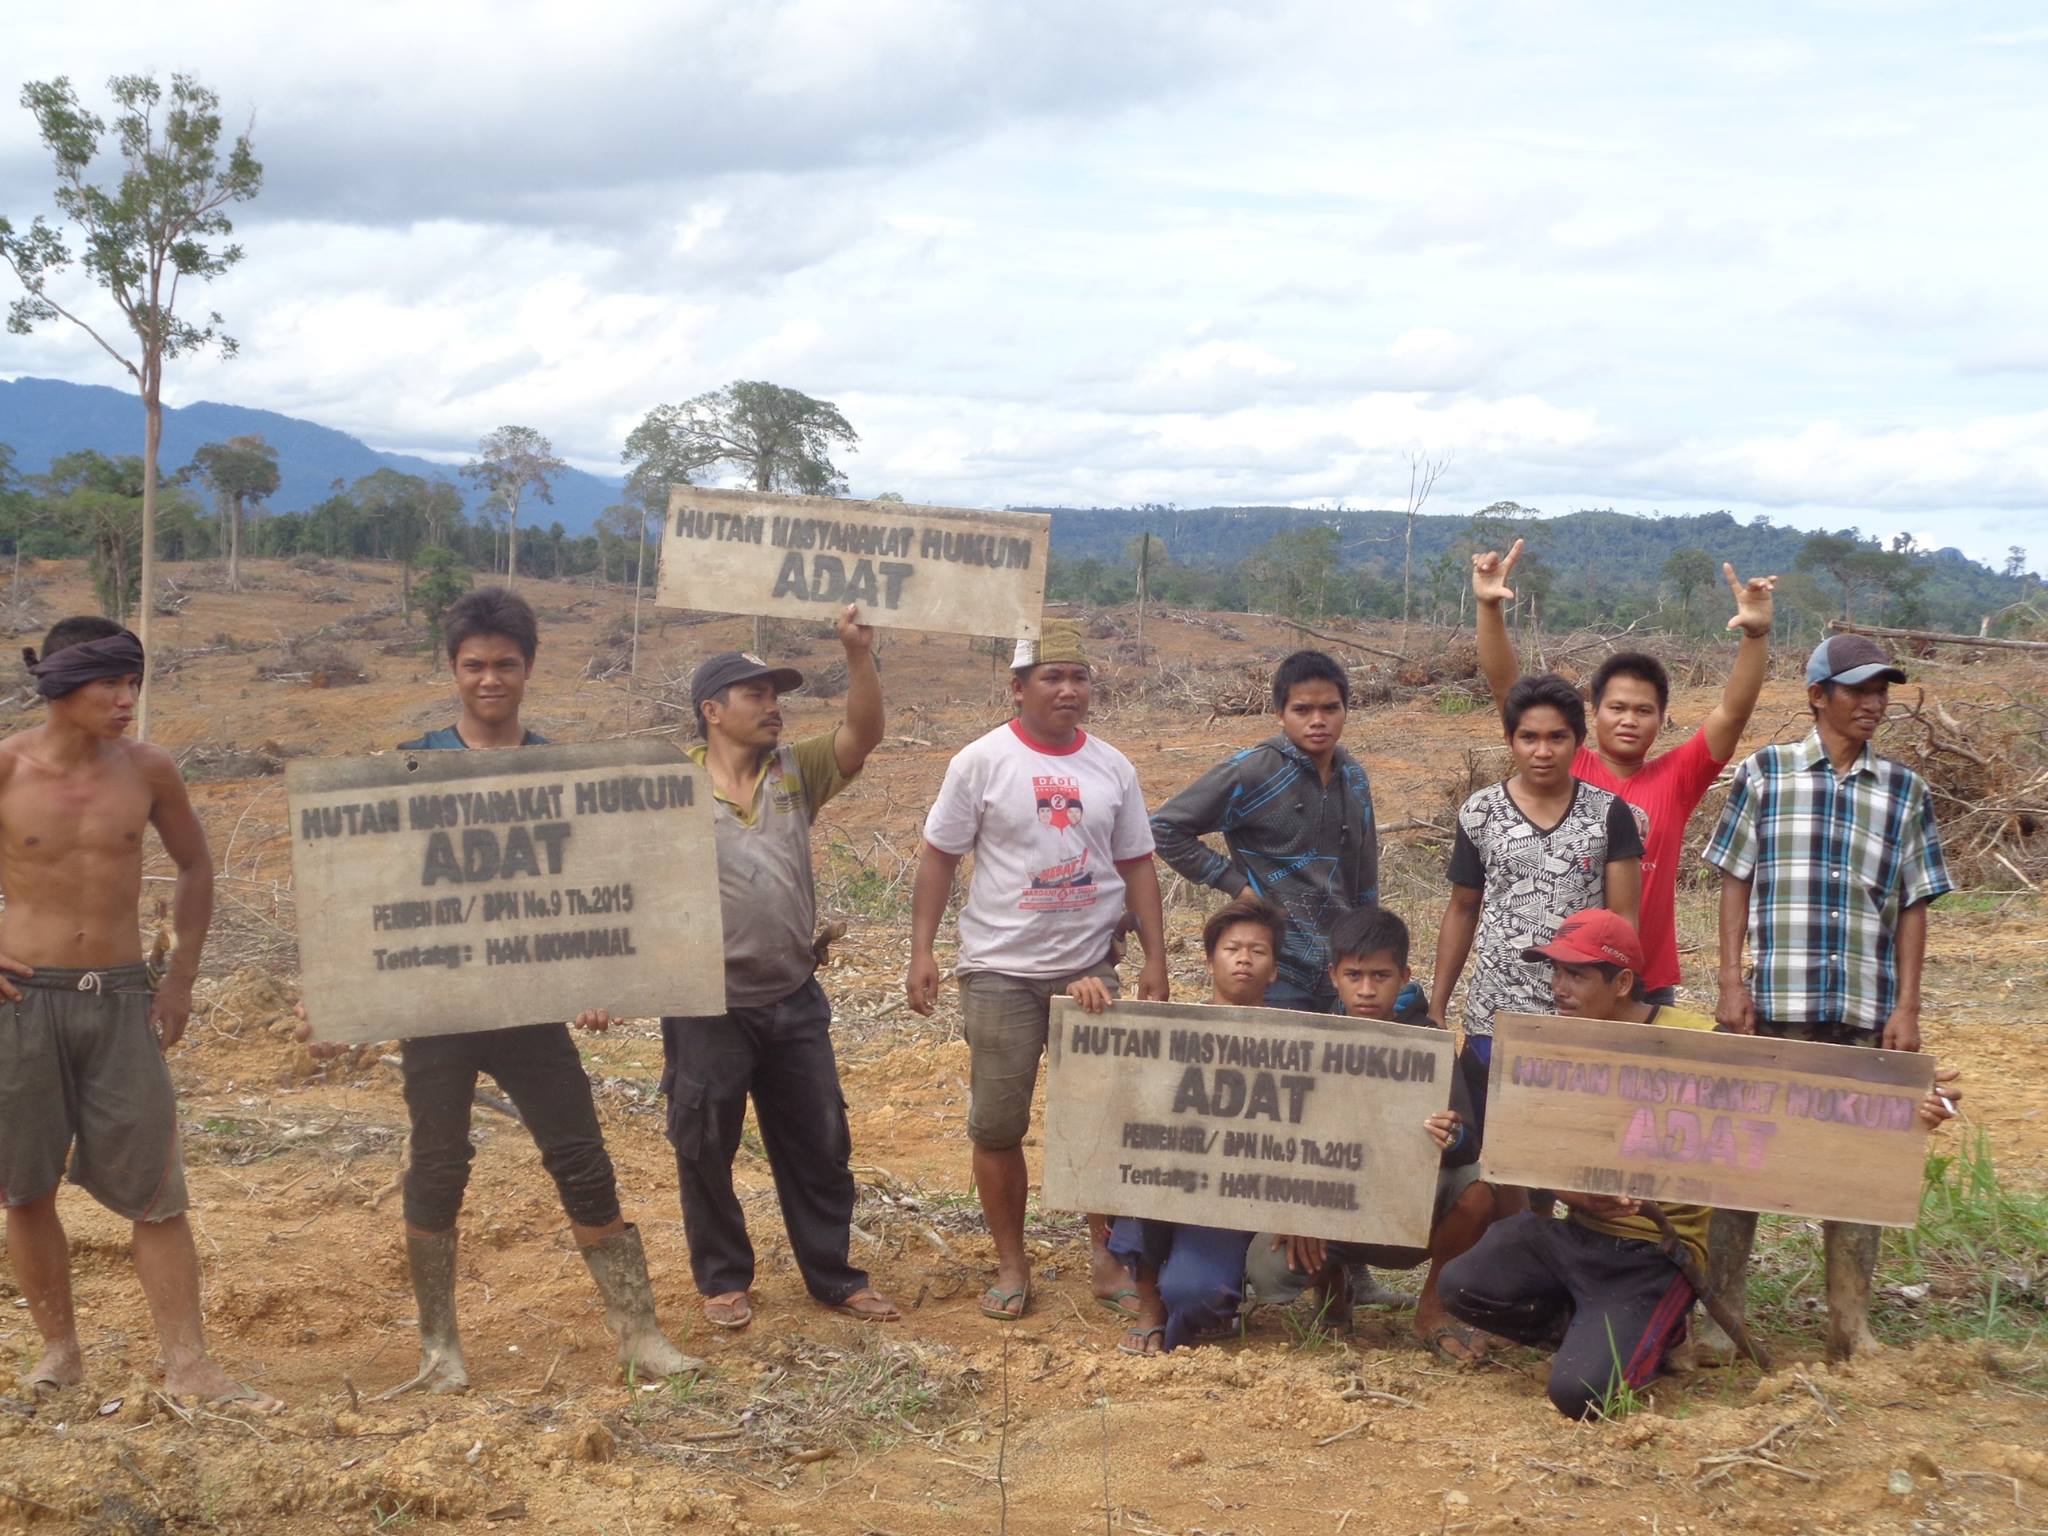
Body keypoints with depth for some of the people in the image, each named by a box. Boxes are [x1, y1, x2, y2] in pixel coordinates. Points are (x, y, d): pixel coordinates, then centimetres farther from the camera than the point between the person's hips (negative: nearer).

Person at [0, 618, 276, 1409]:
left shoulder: (146, 769, -1)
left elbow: (195, 867, 14)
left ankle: (188, 1365, 3)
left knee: (156, 1191, 0)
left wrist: (181, 977, 8)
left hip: (122, 997, 2)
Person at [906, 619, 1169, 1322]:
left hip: (1090, 968, 3)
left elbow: (1136, 866, 10)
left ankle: (1108, 1258, 20)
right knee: (998, 1126, 4)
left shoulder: (1112, 767, 5)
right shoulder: (982, 761, -5)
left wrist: (1155, 959, 5)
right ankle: (1011, 1266, 17)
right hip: (1000, 971, -2)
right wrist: (921, 952, -9)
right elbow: (938, 858, -3)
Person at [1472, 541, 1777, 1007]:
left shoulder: (1675, 780, 3)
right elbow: (1506, 688, -8)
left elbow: (1733, 713, -6)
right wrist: (1489, 607, -20)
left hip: (1650, 987, 1)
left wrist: (1756, 633, -20)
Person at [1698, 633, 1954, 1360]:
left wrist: (1906, 1009, 1)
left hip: (1866, 1009, 2)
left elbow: (1913, 908, 8)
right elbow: (1735, 882, 3)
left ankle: (1851, 1321, 17)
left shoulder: (1905, 791, 8)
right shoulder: (1764, 773, 3)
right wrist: (1731, 983, -4)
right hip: (1773, 1002, -2)